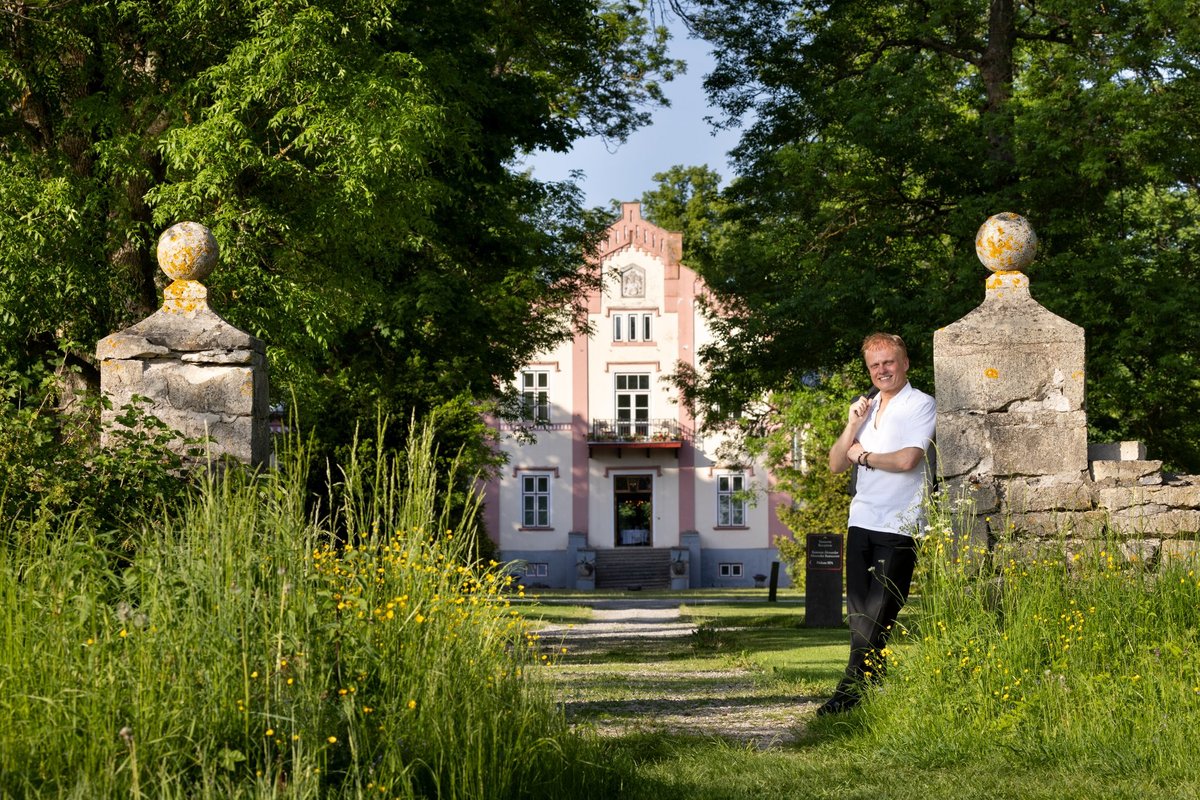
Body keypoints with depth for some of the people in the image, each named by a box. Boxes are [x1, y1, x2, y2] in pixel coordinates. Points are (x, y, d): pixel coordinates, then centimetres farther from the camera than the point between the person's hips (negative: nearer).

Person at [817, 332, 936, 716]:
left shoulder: (921, 405, -3)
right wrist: (852, 425, -1)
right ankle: (871, 684, 10)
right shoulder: (864, 407, 18)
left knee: (878, 613, -6)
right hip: (861, 521, 7)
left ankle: (850, 692, -5)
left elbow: (907, 459, -17)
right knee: (858, 612, 3)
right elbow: (836, 464, 14)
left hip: (898, 526, -7)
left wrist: (862, 456, -1)